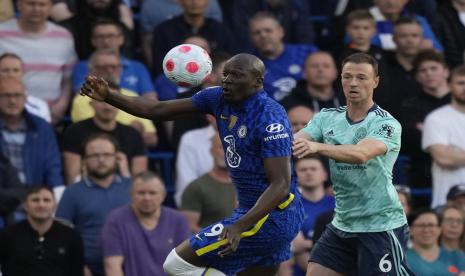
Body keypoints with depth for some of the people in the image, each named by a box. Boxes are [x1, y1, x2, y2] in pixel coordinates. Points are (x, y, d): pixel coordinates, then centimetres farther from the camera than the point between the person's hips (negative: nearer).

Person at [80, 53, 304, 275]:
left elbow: (281, 185, -26)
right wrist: (109, 96, -8)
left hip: (268, 216, -9)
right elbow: (158, 110, 5)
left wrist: (240, 226, -38)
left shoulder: (271, 119, -20)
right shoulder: (219, 98, 3)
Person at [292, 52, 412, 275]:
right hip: (341, 225, 6)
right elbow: (296, 141, -8)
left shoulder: (387, 124, -13)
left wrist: (317, 147, -48)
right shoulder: (328, 118, 5)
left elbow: (361, 154, -32)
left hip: (381, 226, -6)